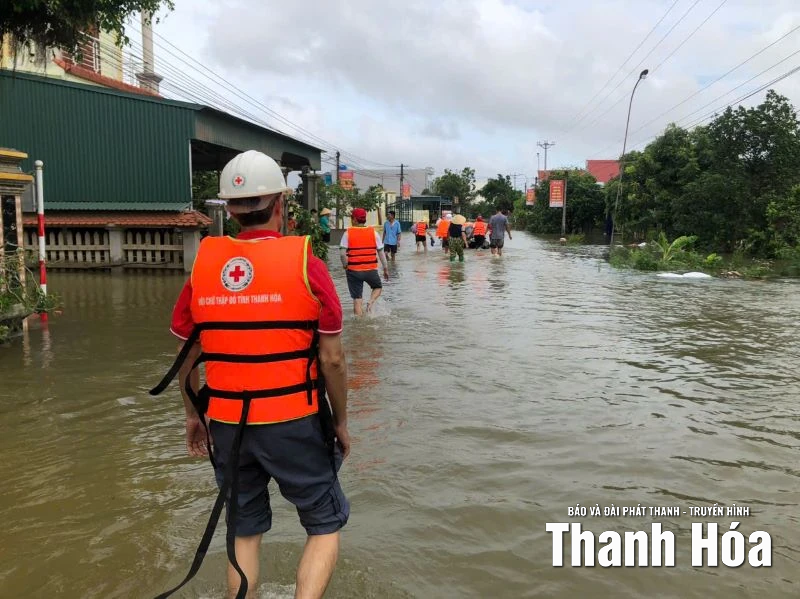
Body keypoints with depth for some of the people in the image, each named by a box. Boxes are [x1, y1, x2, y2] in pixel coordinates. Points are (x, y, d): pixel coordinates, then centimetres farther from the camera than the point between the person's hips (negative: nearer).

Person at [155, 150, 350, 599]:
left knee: (244, 532, 22)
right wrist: (341, 422, 4)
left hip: (227, 425, 4)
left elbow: (186, 357, 7)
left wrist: (194, 415, 21)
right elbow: (332, 359, -10)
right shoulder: (304, 263, -12)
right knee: (325, 526, 15)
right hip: (294, 424, -4)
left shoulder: (203, 265, -1)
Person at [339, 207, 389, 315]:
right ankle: (371, 302, 0)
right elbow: (381, 252, 1)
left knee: (357, 299, 9)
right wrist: (385, 268, 9)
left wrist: (345, 266, 4)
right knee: (378, 287, 26)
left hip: (353, 270, -1)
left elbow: (342, 254, -12)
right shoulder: (373, 232, 0)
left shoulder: (348, 233, -5)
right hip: (371, 269, 1)